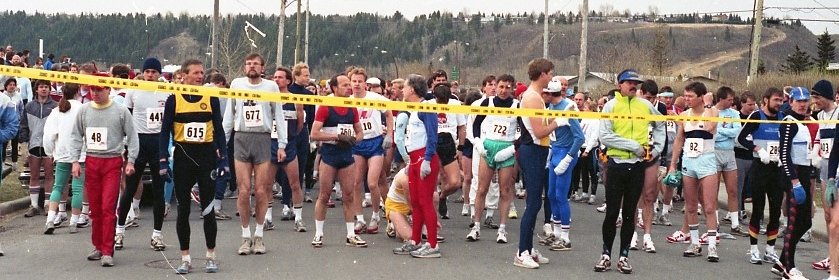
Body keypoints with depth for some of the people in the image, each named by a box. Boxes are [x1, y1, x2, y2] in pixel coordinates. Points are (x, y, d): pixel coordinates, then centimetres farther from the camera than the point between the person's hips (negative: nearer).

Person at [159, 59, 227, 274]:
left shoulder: (211, 99, 3)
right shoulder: (174, 100, 0)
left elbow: (219, 130, 6)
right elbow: (165, 131, 2)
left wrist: (223, 159, -1)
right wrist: (164, 161, -6)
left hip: (206, 156, 0)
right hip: (182, 157, 0)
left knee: (208, 208, 2)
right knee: (183, 209, 6)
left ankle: (211, 256, 13)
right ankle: (185, 258, 14)